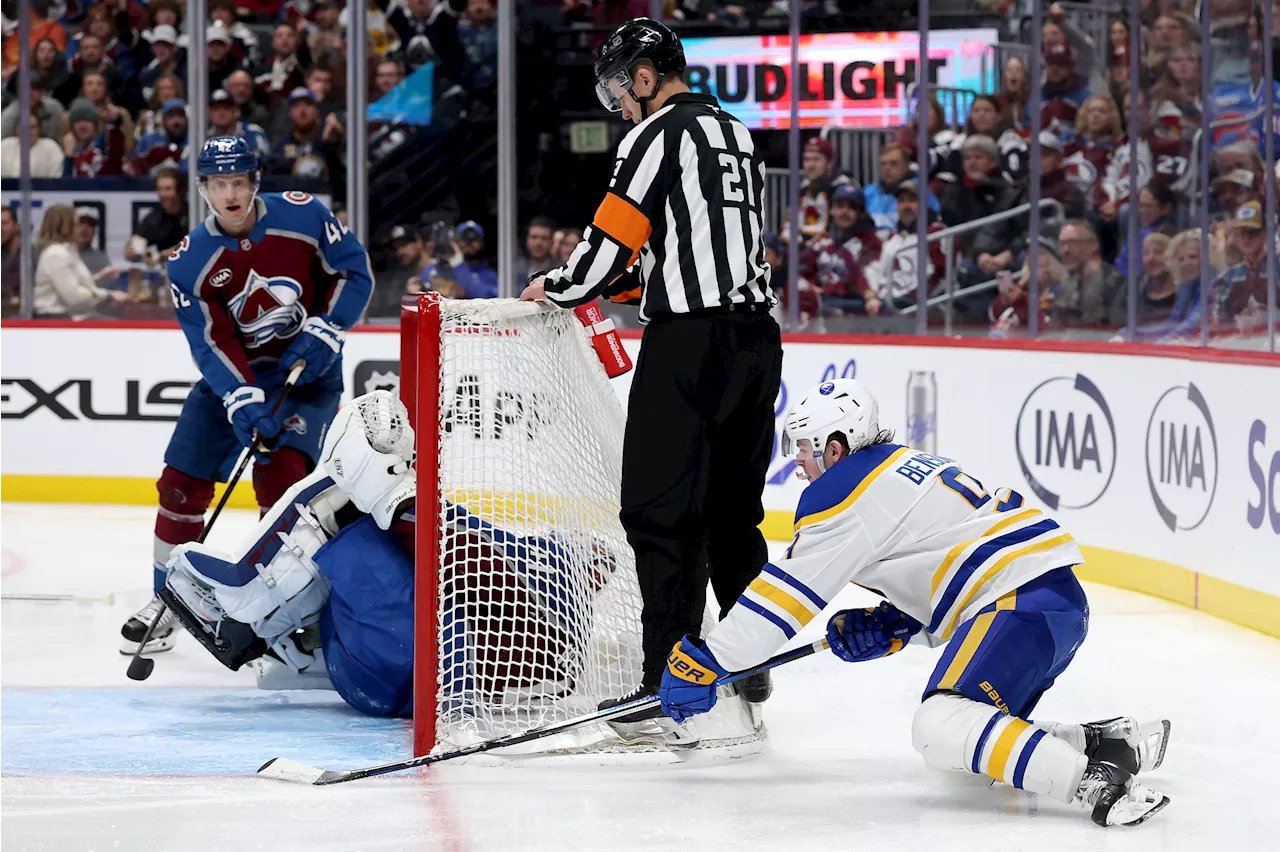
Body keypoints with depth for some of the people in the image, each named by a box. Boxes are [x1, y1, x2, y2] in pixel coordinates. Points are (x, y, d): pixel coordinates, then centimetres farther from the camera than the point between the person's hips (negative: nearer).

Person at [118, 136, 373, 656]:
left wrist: (323, 332, -18)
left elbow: (355, 272, -4)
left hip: (307, 369, -2)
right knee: (181, 484, -1)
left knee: (281, 477, -21)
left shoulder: (301, 215, -13)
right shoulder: (189, 262, -11)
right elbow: (211, 343, -17)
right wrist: (244, 401, -31)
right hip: (233, 373, 2)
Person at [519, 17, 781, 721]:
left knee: (661, 507, -6)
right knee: (732, 507, 15)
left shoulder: (658, 135, -6)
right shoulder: (736, 134, 21)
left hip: (689, 339, -9)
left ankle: (670, 679, -10)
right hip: (757, 336, 9)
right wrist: (606, 286, 21)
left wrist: (559, 288, 9)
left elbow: (612, 238, -9)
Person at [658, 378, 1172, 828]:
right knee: (954, 753, 12)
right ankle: (1110, 742, 5)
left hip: (1023, 600, -10)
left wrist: (703, 661, 2)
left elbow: (787, 592, -4)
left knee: (942, 730, -25)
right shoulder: (908, 466, 26)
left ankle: (1097, 779, -36)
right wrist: (890, 629, 16)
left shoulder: (846, 488, -4)